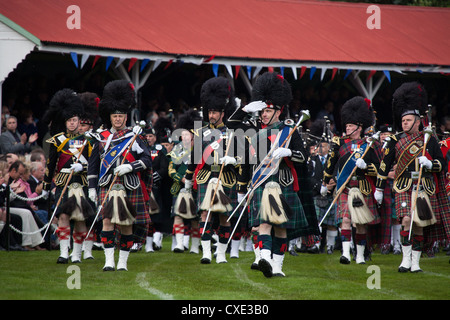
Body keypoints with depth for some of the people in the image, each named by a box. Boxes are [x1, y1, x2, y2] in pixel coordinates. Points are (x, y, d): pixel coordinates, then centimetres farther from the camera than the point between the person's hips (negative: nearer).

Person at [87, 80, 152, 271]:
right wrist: (92, 187, 9)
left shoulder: (134, 137, 3)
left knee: (126, 225, 5)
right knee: (107, 221, -12)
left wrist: (129, 167, -19)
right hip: (107, 186, 1)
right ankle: (109, 261, -14)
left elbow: (147, 160, -3)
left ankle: (123, 261, 14)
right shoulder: (101, 138, 9)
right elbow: (93, 164, 14)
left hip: (129, 187, -1)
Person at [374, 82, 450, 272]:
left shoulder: (429, 140, 5)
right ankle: (406, 259, -9)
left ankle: (416, 263, 13)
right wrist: (379, 189, 8)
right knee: (406, 220, -18)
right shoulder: (396, 141, 3)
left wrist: (429, 164, -15)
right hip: (404, 188, -1)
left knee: (419, 226, 5)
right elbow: (385, 165, 8)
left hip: (425, 189, 1)